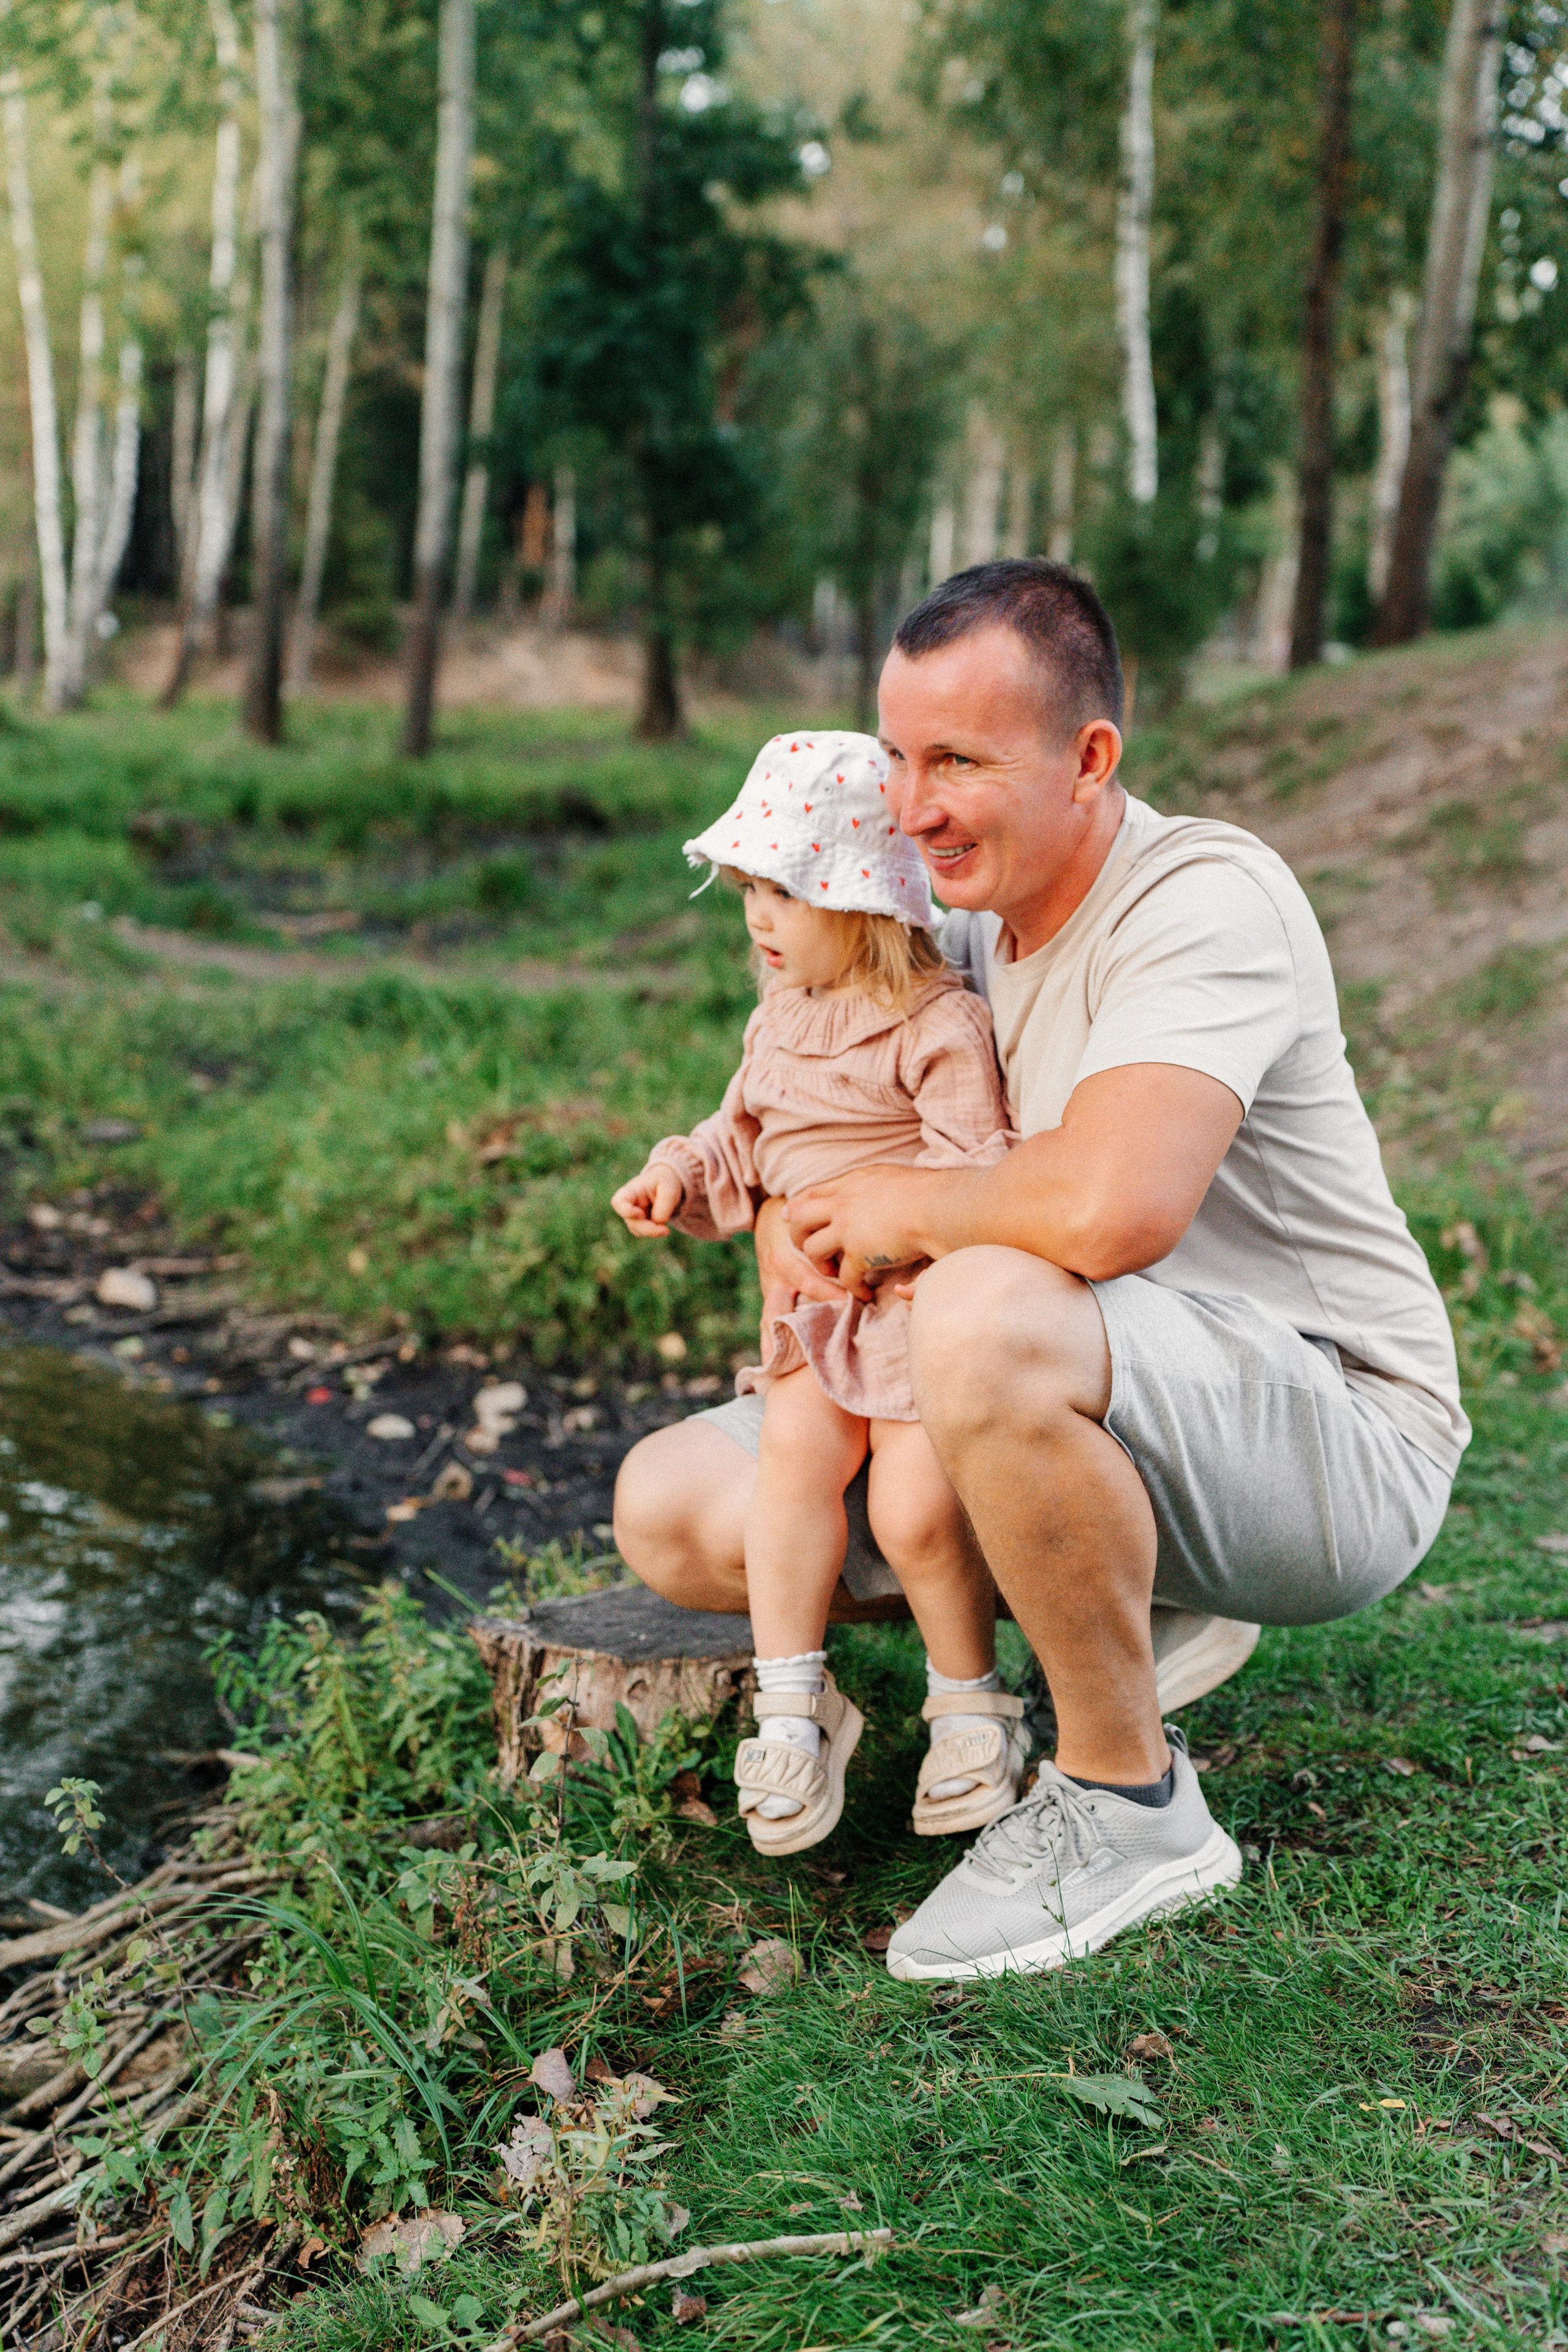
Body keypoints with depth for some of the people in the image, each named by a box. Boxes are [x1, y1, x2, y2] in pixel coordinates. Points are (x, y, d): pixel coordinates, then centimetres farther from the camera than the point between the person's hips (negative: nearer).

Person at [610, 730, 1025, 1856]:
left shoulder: (940, 1026, -12)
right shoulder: (781, 1022, 14)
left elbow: (978, 1172, -17)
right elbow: (745, 1143, 23)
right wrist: (684, 1176, 4)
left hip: (927, 1301, -6)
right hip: (816, 1305, 6)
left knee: (916, 1508, -16)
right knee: (795, 1445, -19)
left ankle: (971, 1703, 10)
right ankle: (793, 1701, -11)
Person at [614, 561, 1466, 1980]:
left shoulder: (1206, 898, -21)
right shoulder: (964, 922, 6)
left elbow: (1109, 1209, -39)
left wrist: (903, 1209, -19)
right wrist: (792, 1236, -9)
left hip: (1342, 1444, -8)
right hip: (1091, 1423, 8)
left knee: (988, 1316, -40)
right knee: (673, 1509, 0)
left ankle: (1133, 1804, -17)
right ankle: (1129, 1610, 10)